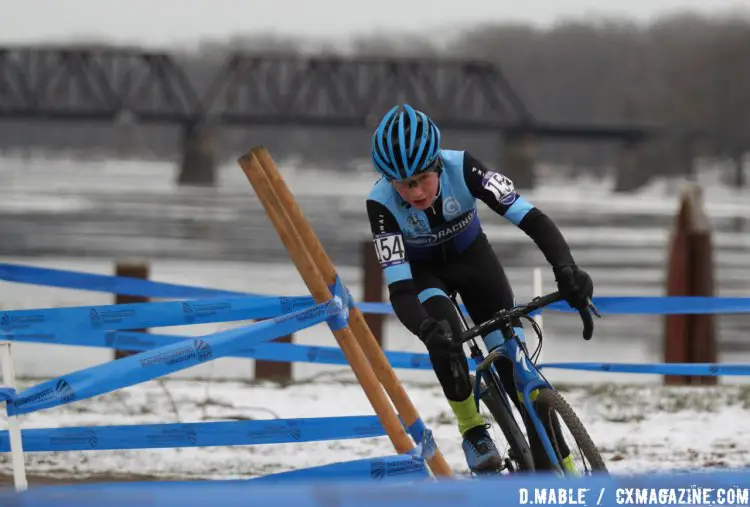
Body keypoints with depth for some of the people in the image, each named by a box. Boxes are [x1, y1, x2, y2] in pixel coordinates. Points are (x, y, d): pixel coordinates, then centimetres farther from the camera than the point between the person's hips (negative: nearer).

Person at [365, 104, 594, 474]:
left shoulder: (462, 169, -33)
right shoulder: (382, 204, -33)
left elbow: (532, 219, -37)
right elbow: (399, 290, -36)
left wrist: (565, 269, -53)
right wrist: (428, 330, -55)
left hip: (471, 259, 1)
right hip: (420, 272, -1)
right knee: (445, 337, -32)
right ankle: (472, 430, -10)